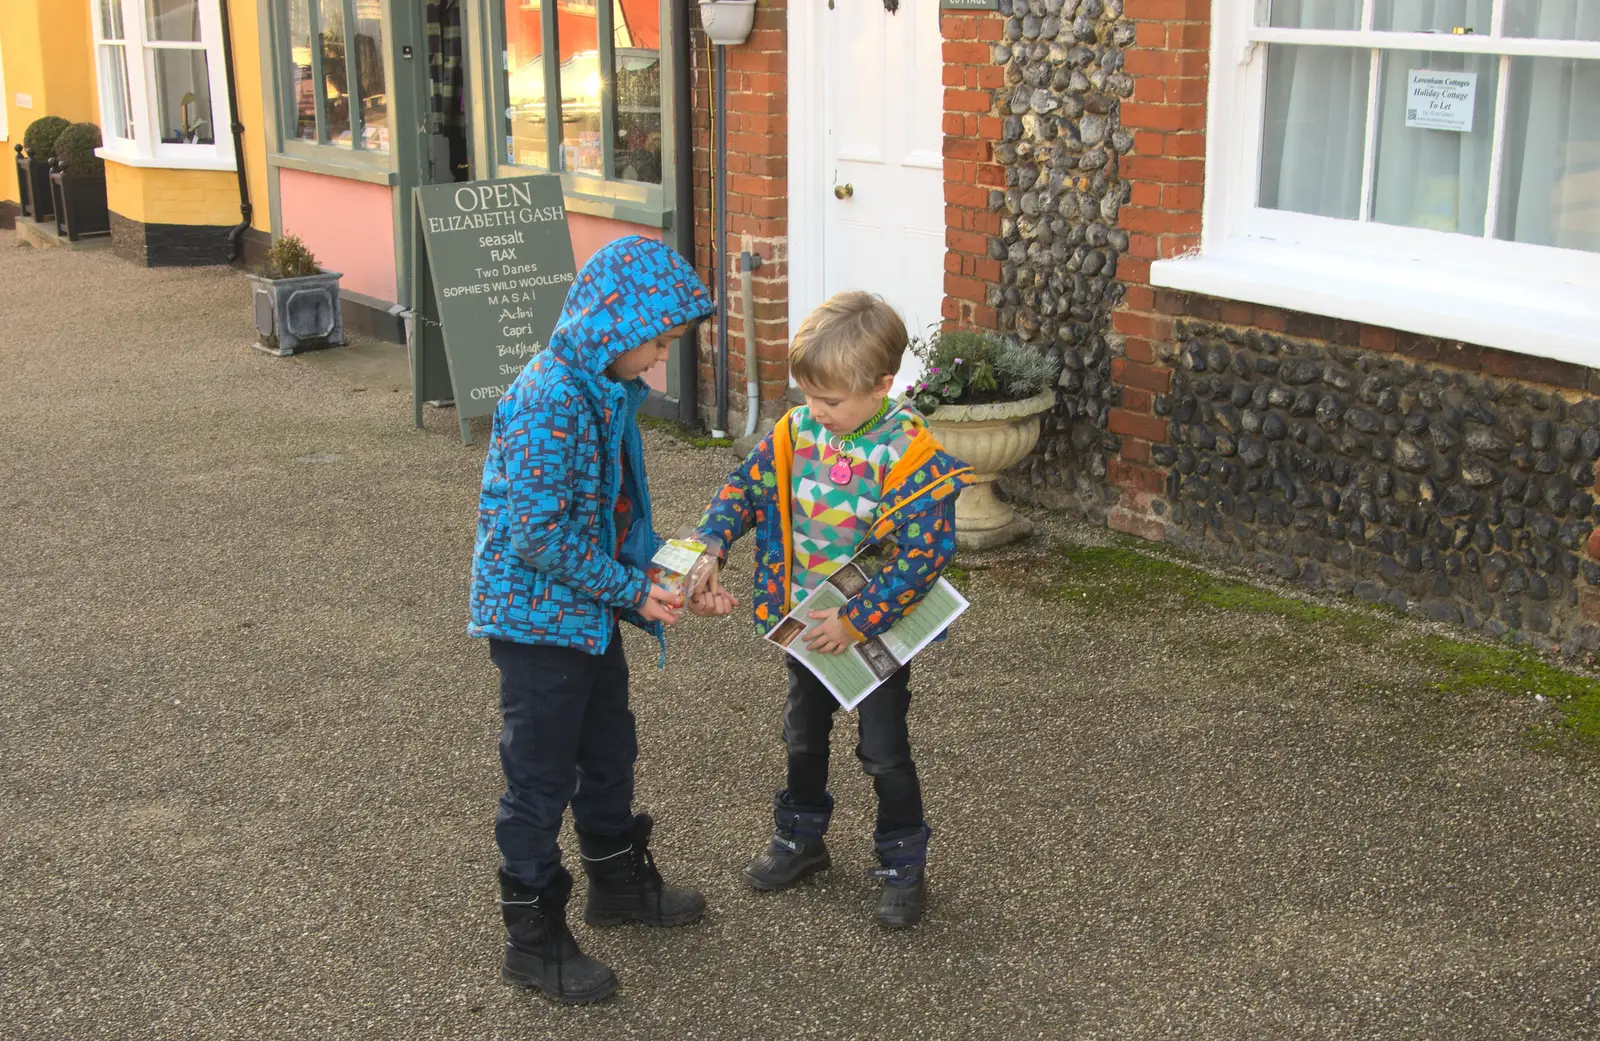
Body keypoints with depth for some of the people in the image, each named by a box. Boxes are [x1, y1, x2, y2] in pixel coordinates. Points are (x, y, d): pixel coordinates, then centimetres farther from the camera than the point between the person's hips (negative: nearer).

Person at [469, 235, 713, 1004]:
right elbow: (538, 533, -28)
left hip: (588, 613, 9)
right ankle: (532, 939, 19)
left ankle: (619, 880, 44)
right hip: (537, 616, -9)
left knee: (609, 750, 24)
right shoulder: (550, 401, -26)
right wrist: (631, 589, -20)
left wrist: (654, 562, 1)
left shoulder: (606, 387, 4)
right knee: (541, 776, 4)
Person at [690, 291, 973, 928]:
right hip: (804, 623, 5)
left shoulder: (911, 457, -24)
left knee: (884, 749, 6)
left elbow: (923, 556, -26)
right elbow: (743, 491, -1)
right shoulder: (795, 432, -9)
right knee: (804, 733, 21)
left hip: (877, 628, -5)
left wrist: (855, 624, -28)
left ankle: (903, 866, 25)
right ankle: (800, 838, 42)